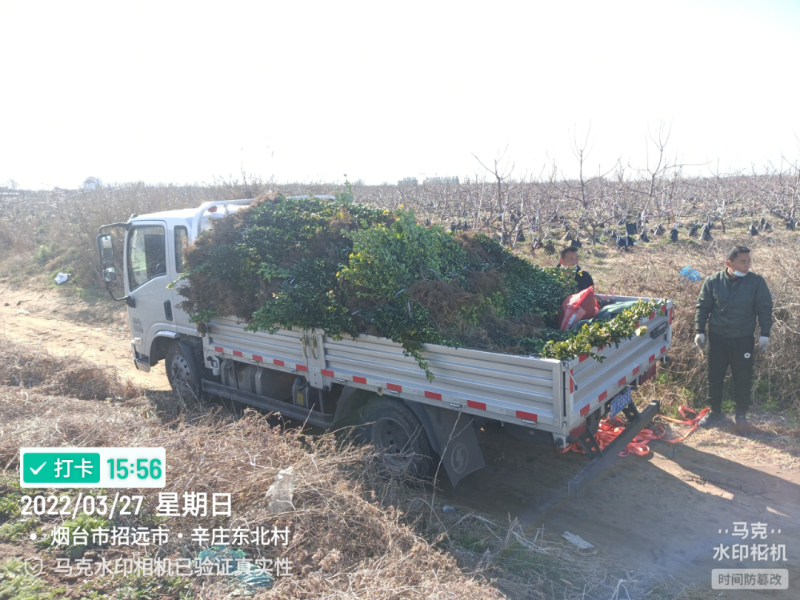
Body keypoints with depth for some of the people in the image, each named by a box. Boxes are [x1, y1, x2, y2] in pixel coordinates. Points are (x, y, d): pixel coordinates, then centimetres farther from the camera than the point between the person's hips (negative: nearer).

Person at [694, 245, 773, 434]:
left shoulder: (756, 282, -6)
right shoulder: (712, 281, -4)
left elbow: (764, 309, 0)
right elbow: (703, 307, 2)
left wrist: (764, 334, -3)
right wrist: (700, 331, -2)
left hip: (743, 340, -1)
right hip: (717, 338, 1)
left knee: (743, 379, 7)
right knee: (714, 377, 10)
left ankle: (741, 415, 24)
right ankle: (715, 412, 26)